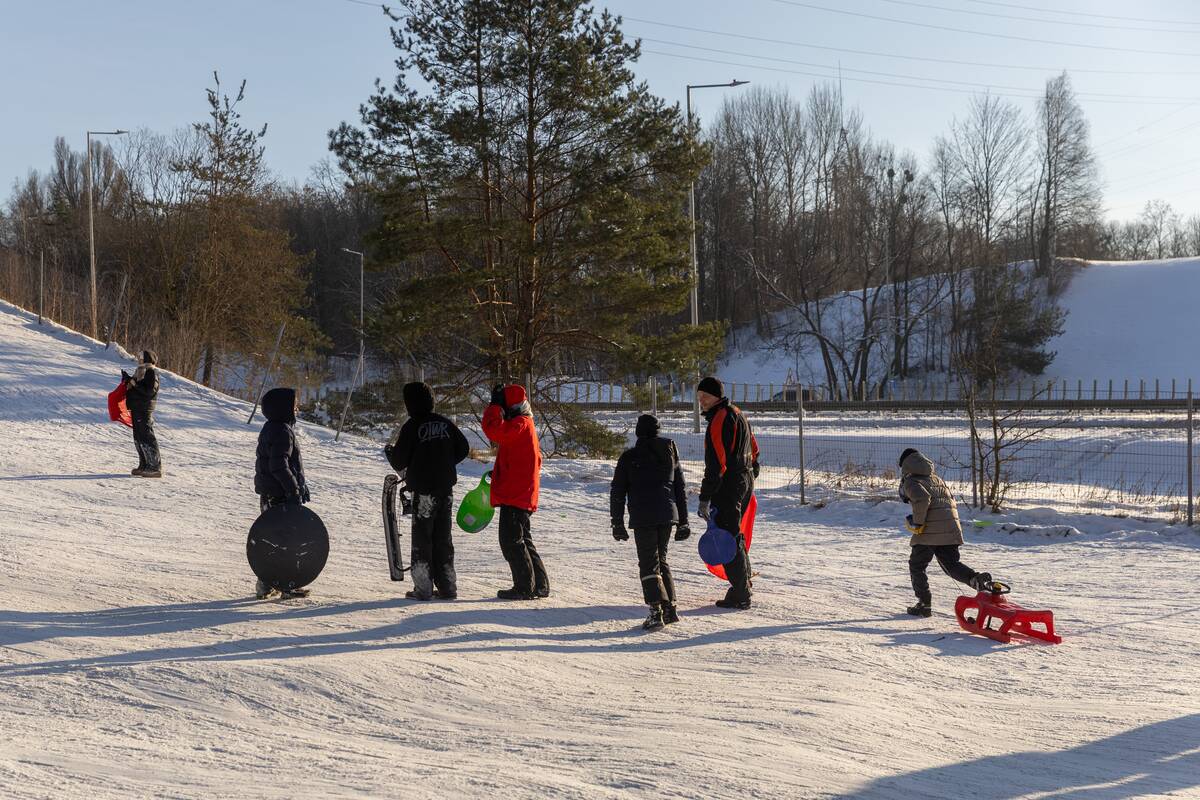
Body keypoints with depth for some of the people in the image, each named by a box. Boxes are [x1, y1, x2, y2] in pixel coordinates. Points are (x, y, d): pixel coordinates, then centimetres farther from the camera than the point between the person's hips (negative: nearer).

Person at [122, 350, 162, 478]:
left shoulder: (152, 372, -12)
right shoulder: (141, 371, 17)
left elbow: (150, 390, -20)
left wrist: (135, 384, -19)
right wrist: (128, 379, 13)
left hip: (145, 409, -10)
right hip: (137, 408, 10)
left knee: (146, 437, -10)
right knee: (138, 438, 13)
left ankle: (155, 468, -8)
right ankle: (144, 465, 20)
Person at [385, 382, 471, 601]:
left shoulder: (412, 426, -11)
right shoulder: (445, 423, 5)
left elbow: (400, 460, -10)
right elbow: (463, 449, 9)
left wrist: (389, 452, 13)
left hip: (423, 489, -5)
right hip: (446, 487, 5)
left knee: (422, 538, 2)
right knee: (443, 537, 12)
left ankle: (423, 588, 1)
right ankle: (447, 587, 14)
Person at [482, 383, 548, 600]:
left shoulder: (520, 424, -13)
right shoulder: (525, 424, 20)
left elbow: (494, 430, -28)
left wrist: (495, 405, -16)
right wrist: (499, 472, 18)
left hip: (514, 496, -10)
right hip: (523, 496, 10)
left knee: (511, 540, -7)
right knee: (521, 539, 16)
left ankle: (524, 587, -5)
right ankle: (539, 584, 18)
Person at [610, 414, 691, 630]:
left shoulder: (629, 457, 1)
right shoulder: (671, 454, 12)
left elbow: (617, 492, 1)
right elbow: (680, 489, 16)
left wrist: (617, 522, 7)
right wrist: (683, 521, 21)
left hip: (643, 518, -4)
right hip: (668, 515, 4)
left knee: (648, 563, -2)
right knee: (661, 559, 18)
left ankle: (656, 611, -14)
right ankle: (670, 608, 15)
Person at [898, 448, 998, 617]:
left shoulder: (910, 481, -1)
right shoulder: (936, 478, 25)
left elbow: (922, 498, -21)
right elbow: (952, 500, 22)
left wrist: (917, 522, -12)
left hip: (929, 532, -7)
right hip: (951, 527, 7)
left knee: (916, 565, 10)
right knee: (951, 564, 17)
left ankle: (924, 603, 6)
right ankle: (977, 579, -10)